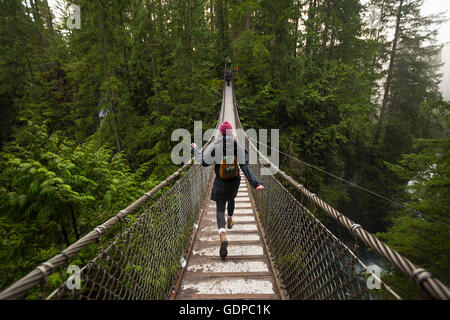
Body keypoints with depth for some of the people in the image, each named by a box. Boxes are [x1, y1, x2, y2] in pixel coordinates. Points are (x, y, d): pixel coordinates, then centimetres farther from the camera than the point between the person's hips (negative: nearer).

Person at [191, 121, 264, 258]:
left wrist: (196, 149, 9)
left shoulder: (215, 146, -15)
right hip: (234, 182, 3)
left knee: (220, 209, 2)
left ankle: (223, 234, -21)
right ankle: (230, 220, 53)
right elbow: (245, 167, -16)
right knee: (231, 199, 32)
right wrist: (255, 183, -16)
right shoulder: (238, 147, -10)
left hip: (220, 183, -3)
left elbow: (204, 162, -6)